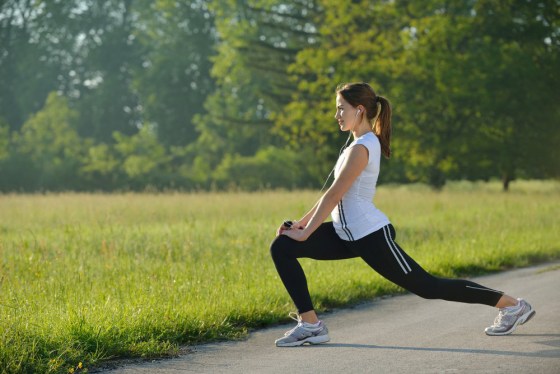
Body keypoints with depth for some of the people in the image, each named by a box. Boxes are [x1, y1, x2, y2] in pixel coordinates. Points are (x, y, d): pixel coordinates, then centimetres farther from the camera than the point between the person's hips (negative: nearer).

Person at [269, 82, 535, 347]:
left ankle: (512, 305, 13)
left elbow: (334, 196, -19)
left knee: (426, 287, -1)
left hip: (370, 236, -10)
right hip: (348, 235, 10)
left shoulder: (361, 149, -17)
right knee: (282, 247, -2)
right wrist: (302, 222, 13)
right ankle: (310, 324, -3)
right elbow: (333, 196, 17)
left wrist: (305, 232, -14)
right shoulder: (364, 142, 13)